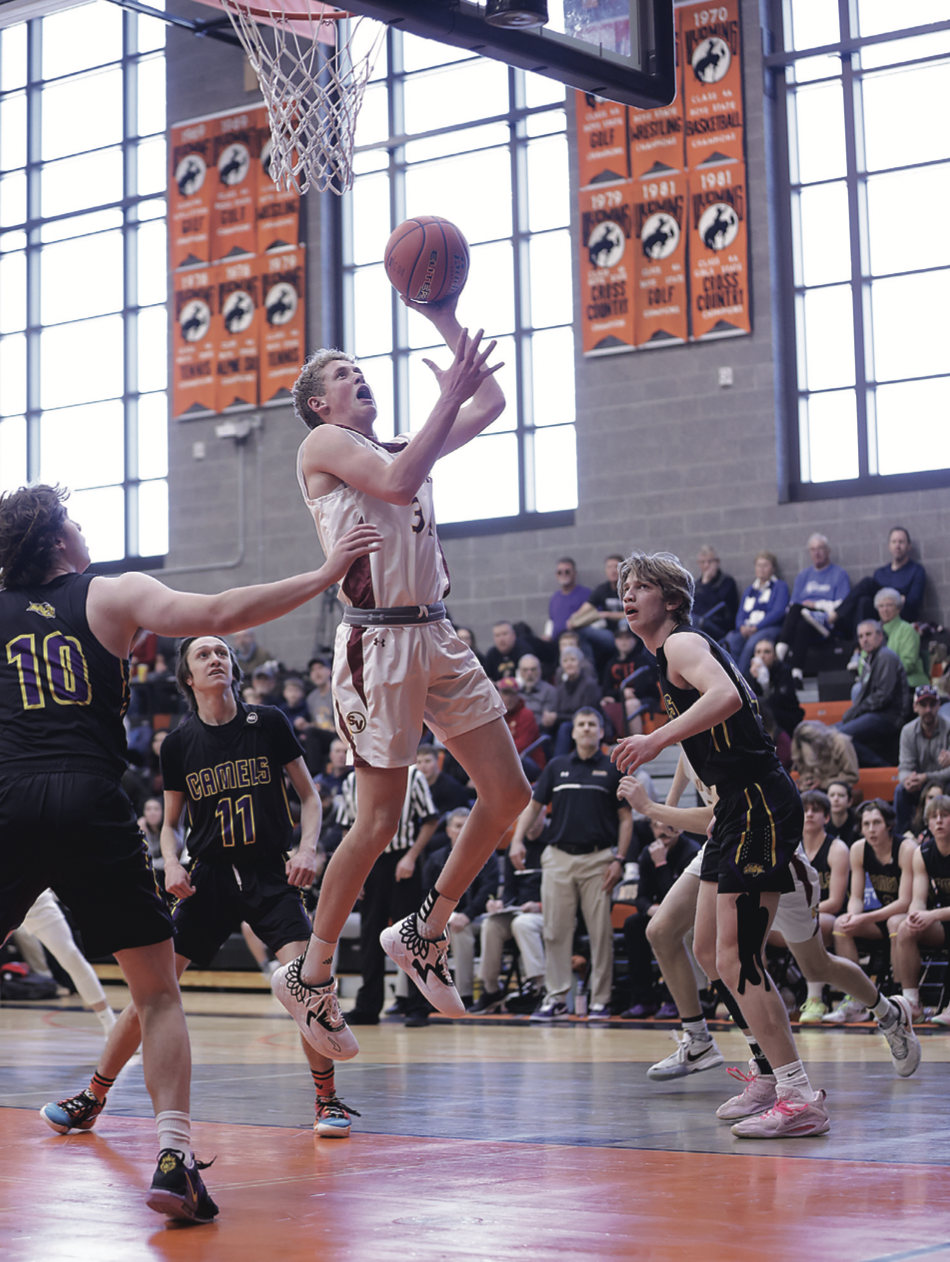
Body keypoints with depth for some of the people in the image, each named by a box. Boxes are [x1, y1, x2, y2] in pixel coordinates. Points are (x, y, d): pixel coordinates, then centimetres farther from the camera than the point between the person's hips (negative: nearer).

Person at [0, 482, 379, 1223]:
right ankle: (173, 1156, -6)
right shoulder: (114, 597, 7)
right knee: (158, 994, 8)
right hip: (91, 804, -2)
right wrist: (324, 577, 0)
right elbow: (220, 615, -5)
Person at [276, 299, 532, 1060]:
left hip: (437, 636, 8)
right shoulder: (324, 443, -1)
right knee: (380, 822, -6)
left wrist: (447, 322, 16)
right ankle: (309, 976, 9)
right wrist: (450, 393, -17)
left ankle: (425, 934, 19)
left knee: (508, 793, 5)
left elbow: (492, 403, 19)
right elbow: (397, 483, -19)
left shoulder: (401, 446, 20)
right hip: (378, 641, -7)